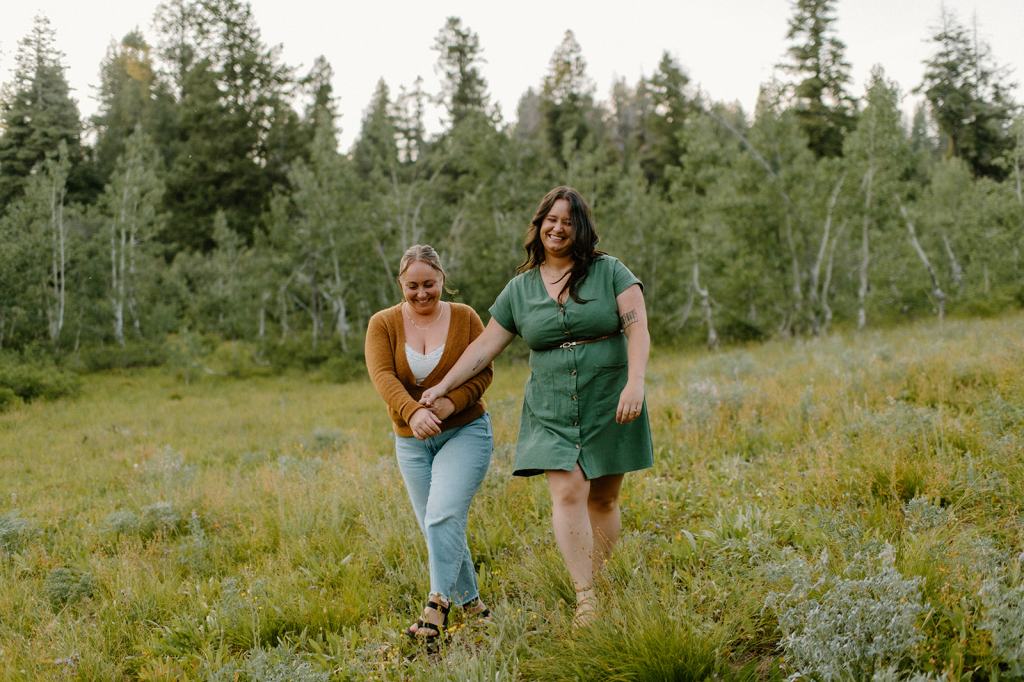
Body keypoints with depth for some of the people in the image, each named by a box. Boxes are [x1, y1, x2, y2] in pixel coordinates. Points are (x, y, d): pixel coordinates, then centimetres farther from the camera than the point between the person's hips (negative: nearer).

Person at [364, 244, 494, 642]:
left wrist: (452, 402, -28)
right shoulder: (383, 324, -3)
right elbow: (383, 377, -17)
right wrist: (413, 412, -36)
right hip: (412, 441, 3)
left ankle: (437, 604, -18)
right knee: (437, 528, 8)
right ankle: (471, 603, 23)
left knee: (444, 516, -20)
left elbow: (482, 372, -9)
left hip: (465, 431, -3)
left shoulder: (465, 318, -3)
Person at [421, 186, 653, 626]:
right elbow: (486, 346, 10)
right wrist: (444, 386, 6)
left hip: (609, 406, -1)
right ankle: (584, 599, -14)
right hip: (552, 411, 1)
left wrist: (635, 383, -20)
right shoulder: (519, 288, 8)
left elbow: (637, 328, -7)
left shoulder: (610, 272, 1)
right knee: (567, 492, -13)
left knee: (603, 498, 3)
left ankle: (598, 586, 14)